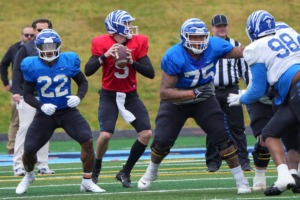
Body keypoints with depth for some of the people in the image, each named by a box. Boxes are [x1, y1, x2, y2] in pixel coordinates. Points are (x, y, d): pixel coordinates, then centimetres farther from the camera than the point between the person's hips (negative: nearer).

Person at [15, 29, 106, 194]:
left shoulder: (69, 61, -10)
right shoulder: (32, 66, -11)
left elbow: (83, 82, 5)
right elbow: (27, 94, -3)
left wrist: (79, 96, -16)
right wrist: (41, 106, -21)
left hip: (68, 111, 0)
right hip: (46, 113, 0)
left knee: (87, 141, -20)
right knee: (29, 150, -2)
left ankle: (87, 182, -4)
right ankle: (29, 176, 33)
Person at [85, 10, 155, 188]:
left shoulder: (138, 43, -5)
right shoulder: (102, 44, -12)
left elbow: (151, 73, -10)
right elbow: (88, 71, -20)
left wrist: (132, 61, -24)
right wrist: (105, 56, -31)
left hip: (131, 96, 3)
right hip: (109, 95, -3)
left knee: (146, 133, -10)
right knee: (106, 134, -21)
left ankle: (125, 173, 6)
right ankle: (95, 170, 8)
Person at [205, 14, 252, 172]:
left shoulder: (236, 46, 11)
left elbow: (245, 69, 15)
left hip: (231, 91, 1)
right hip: (211, 92, -1)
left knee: (237, 127, -3)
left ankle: (243, 161, -1)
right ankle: (213, 162, 8)